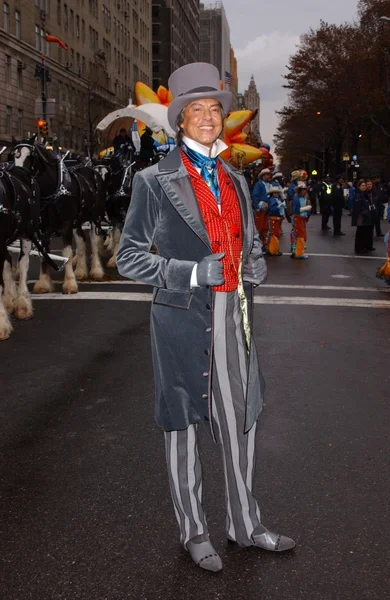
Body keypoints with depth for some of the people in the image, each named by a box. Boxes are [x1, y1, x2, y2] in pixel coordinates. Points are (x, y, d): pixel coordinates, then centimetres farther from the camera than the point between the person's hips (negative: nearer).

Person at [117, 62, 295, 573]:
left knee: (241, 419, 12)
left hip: (233, 315, 5)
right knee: (183, 423, 8)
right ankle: (193, 531, 26)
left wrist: (257, 265, 1)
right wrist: (191, 274, -17)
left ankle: (245, 524, 31)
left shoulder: (235, 180, 14)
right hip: (184, 318, -5)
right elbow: (130, 257, -5)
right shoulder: (155, 181, -3)